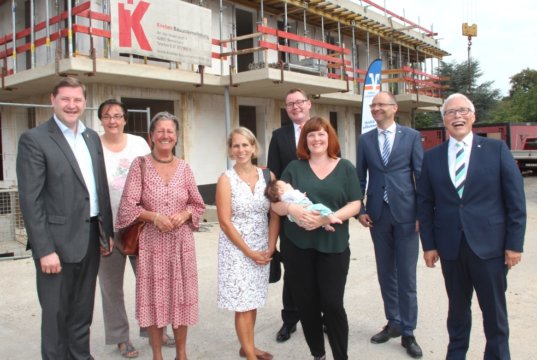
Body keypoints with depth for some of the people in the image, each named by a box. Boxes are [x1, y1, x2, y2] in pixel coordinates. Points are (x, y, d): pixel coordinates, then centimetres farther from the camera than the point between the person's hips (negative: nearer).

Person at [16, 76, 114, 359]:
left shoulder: (92, 137, 11)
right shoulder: (34, 139, -9)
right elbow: (30, 200, -13)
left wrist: (107, 232, 11)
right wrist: (45, 250, -17)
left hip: (90, 238, 6)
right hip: (58, 241, -6)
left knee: (82, 312, 18)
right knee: (56, 314, 8)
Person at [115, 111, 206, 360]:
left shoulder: (184, 167, 4)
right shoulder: (140, 165, -4)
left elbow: (198, 204, 8)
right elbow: (127, 206, -6)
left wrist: (183, 214, -11)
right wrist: (154, 217, -19)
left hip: (181, 242, 2)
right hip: (151, 242, -2)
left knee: (180, 295, 8)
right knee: (154, 296, 4)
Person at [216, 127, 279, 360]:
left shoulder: (267, 176, 1)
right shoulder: (226, 179, -8)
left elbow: (275, 215, 2)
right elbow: (225, 222, -11)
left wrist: (270, 248, -7)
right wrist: (249, 252, -13)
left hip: (262, 249, 4)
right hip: (236, 249, -3)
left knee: (253, 301, 13)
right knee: (243, 303, 0)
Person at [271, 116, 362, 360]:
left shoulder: (345, 168, 4)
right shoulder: (294, 168, 6)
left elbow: (355, 204, -3)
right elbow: (276, 204, 3)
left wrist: (327, 218, -19)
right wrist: (291, 208, -20)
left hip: (333, 246, -2)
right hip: (298, 246, 2)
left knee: (332, 303, -1)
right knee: (306, 303, 9)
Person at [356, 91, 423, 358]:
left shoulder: (411, 136, 0)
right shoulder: (365, 140, 7)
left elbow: (421, 175, -2)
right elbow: (360, 177, 9)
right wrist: (360, 210, 1)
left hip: (406, 213, -3)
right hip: (378, 215, 3)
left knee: (406, 275, 3)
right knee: (386, 274, 12)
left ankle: (408, 332, 15)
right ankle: (393, 323, 29)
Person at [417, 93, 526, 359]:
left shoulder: (497, 149, -1)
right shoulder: (432, 157, 5)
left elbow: (515, 200, -2)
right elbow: (424, 204, 6)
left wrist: (515, 243, -5)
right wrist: (428, 244, 3)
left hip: (489, 245, -2)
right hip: (450, 247, 2)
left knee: (494, 310, 9)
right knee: (457, 307, 14)